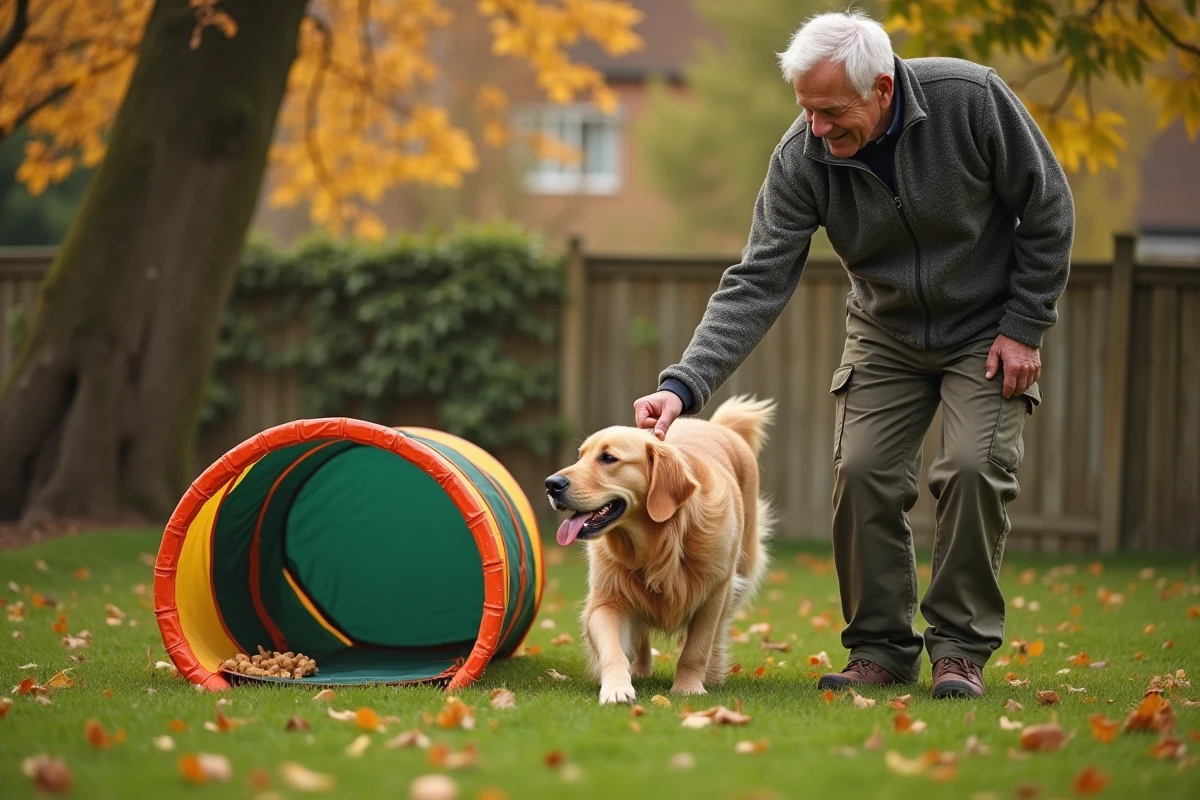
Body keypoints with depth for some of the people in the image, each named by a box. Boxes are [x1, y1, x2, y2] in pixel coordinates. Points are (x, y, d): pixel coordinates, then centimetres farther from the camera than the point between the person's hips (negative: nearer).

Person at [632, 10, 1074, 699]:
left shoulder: (971, 98, -26)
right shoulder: (801, 158, -21)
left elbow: (1047, 208, -13)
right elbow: (758, 283, -22)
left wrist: (1024, 327, -13)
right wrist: (684, 385, -34)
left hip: (988, 329, -2)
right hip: (885, 333, 2)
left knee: (975, 466, -18)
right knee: (862, 471, -11)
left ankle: (961, 649, -4)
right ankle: (882, 646, 5)